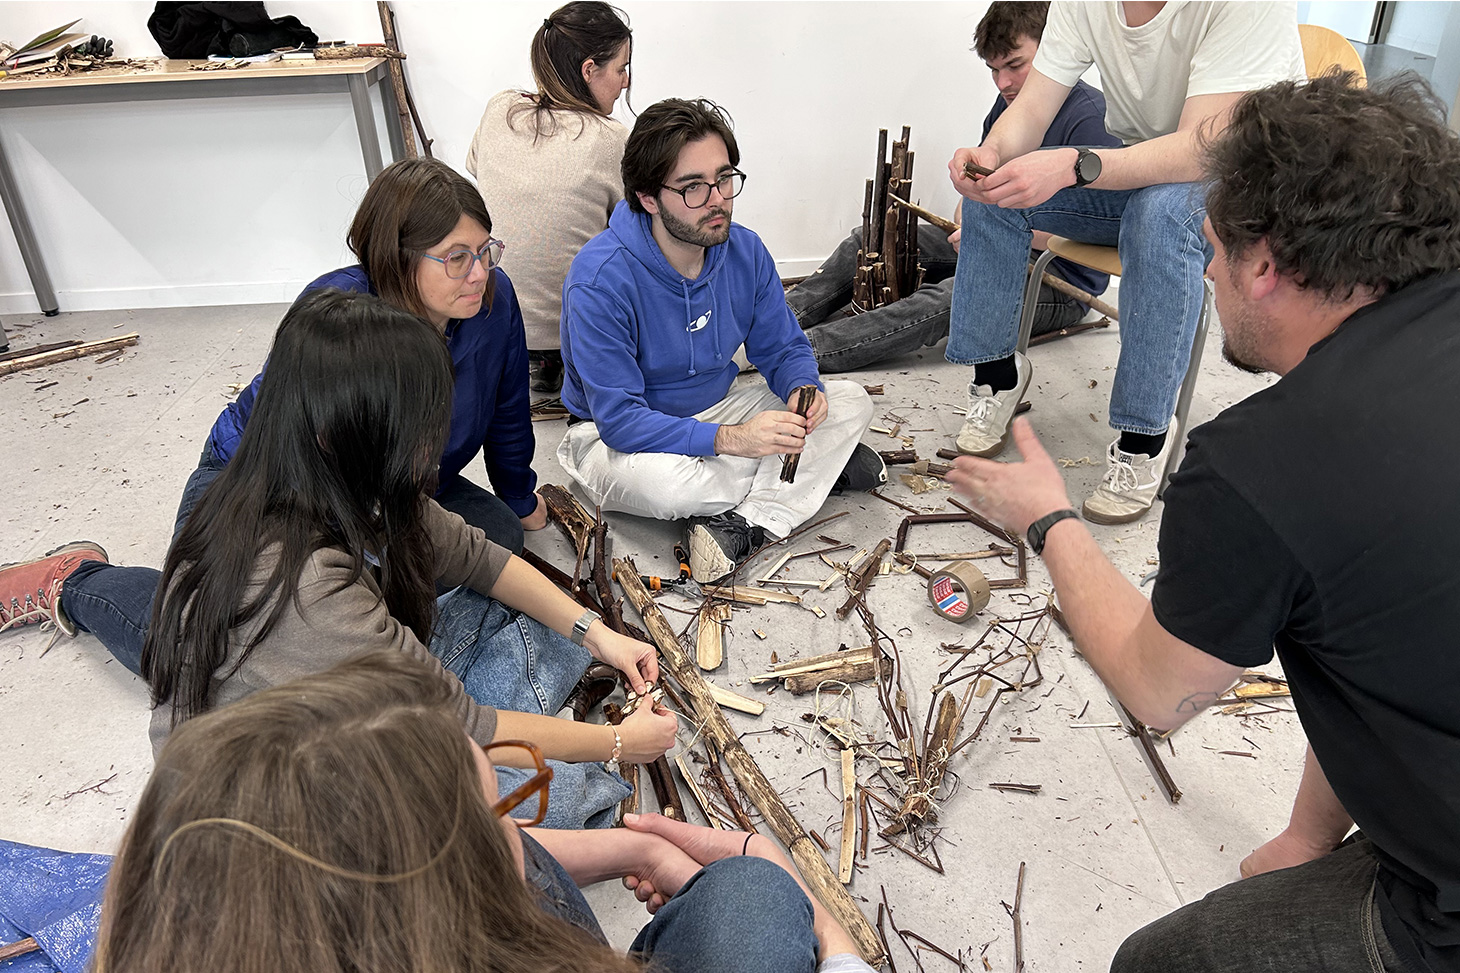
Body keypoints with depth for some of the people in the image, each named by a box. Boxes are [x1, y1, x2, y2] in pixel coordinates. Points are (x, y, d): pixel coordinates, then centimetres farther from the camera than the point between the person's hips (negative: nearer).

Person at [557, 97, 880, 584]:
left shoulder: (745, 250, -9)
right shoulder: (600, 279, -28)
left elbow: (783, 349, 2)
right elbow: (620, 419, -30)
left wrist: (803, 389, -23)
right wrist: (731, 440, -40)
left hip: (717, 408, 6)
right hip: (614, 435, -5)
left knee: (851, 401, -9)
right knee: (658, 482, -40)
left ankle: (742, 524, -25)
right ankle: (822, 465, -15)